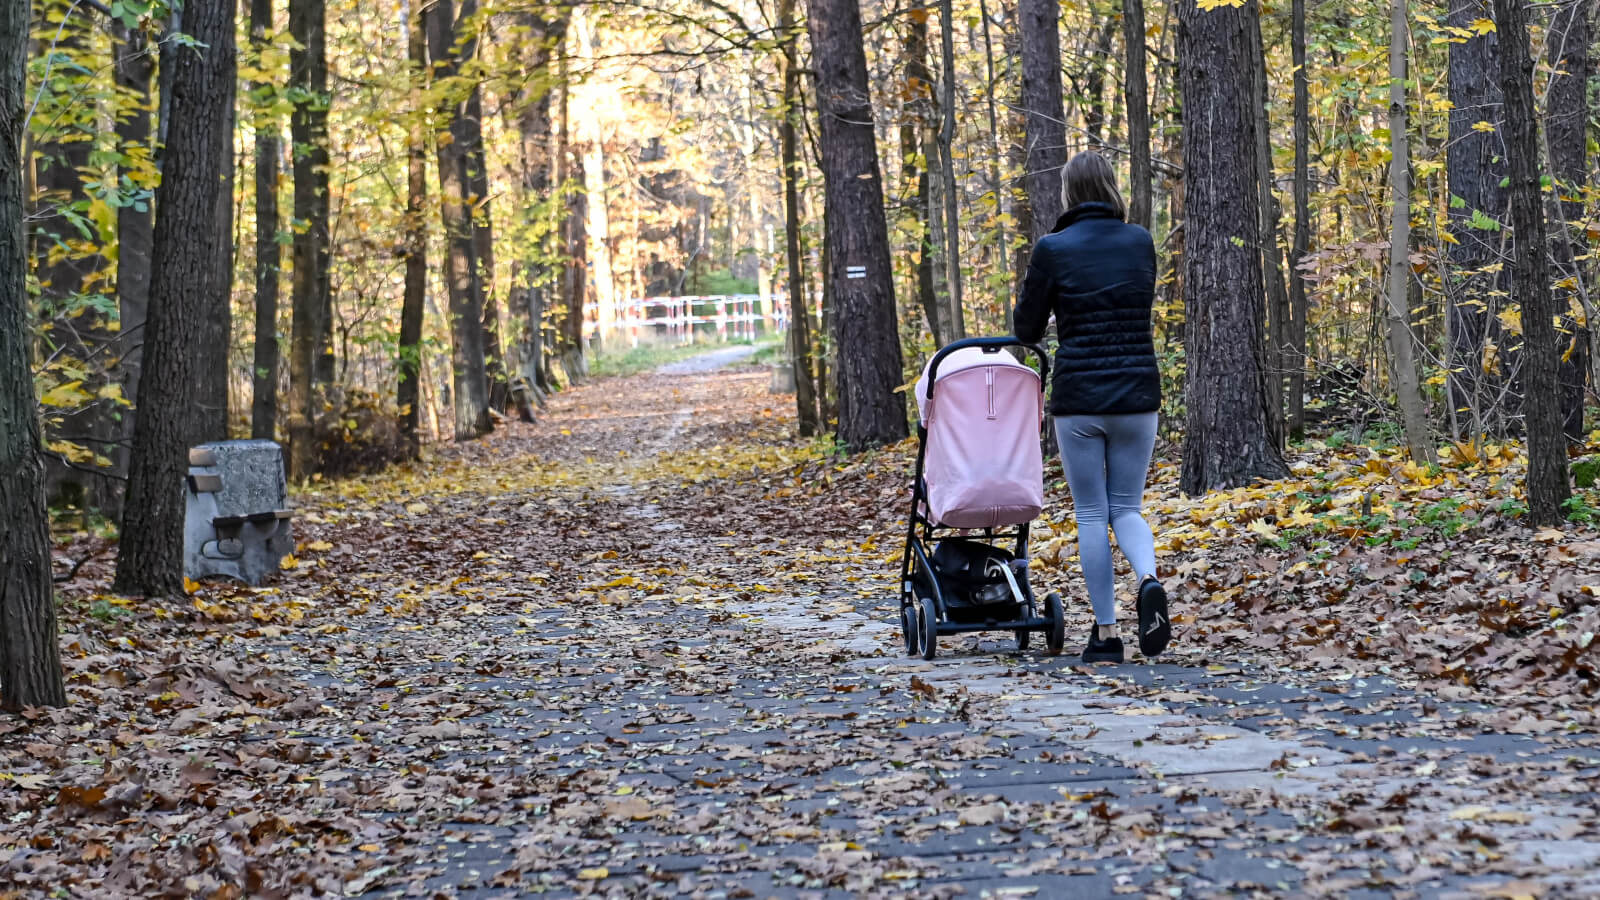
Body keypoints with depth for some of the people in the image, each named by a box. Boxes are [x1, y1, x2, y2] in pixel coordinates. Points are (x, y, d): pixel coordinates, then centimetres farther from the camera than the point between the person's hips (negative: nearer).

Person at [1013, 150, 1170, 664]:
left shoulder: (1053, 249, -7)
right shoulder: (1140, 242, 4)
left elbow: (1027, 329, 1)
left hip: (1079, 397, -3)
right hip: (1138, 394, 3)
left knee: (1091, 515, 7)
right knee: (1126, 507, 14)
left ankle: (1106, 635, 7)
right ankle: (1149, 579, -16)